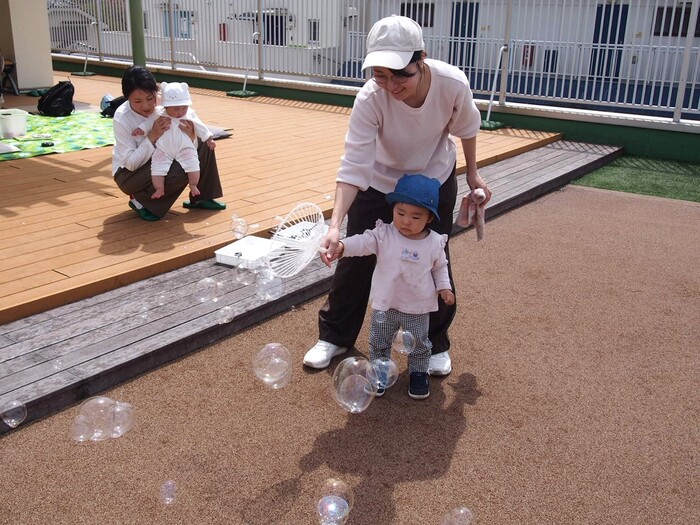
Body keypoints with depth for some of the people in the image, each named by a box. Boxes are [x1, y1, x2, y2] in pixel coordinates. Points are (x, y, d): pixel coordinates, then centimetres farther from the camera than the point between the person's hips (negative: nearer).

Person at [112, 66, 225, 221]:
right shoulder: (122, 118, -25)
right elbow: (130, 163, -26)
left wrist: (190, 137, -31)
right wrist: (152, 137, -36)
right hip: (129, 174, -6)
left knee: (202, 143, -6)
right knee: (180, 170, -32)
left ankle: (201, 198, 5)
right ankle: (140, 201, -9)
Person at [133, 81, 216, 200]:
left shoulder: (190, 114, 0)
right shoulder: (158, 113, -3)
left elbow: (200, 127, 8)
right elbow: (148, 122, 6)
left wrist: (209, 139, 9)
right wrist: (141, 129, -10)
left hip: (185, 149, 0)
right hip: (163, 151, 0)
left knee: (193, 165, -12)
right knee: (157, 168, -9)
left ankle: (193, 186, 7)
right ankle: (159, 189, 5)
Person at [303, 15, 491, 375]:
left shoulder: (453, 84, -30)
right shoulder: (370, 99, -35)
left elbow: (466, 127, -8)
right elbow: (354, 166, -35)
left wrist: (472, 173, 4)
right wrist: (336, 224, -47)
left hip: (435, 181, 1)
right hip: (378, 183, -1)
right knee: (355, 260, 4)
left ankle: (436, 344, 29)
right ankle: (334, 337, 26)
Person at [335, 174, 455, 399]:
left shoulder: (434, 243, -11)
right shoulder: (384, 234, -16)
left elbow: (440, 267, 6)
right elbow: (363, 242, -30)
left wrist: (444, 287, -5)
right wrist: (342, 246, -48)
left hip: (418, 307, 0)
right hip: (385, 305, 0)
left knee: (419, 344, 17)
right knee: (379, 342, 16)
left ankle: (419, 373, 41)